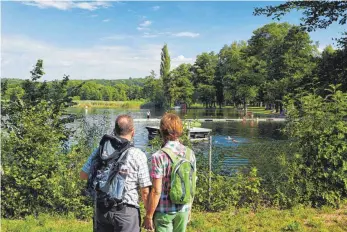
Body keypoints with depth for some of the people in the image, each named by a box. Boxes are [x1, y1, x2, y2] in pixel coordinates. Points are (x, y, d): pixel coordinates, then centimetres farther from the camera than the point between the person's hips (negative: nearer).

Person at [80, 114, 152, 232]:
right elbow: (145, 191, -9)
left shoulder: (100, 150, 0)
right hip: (126, 210, -4)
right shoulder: (138, 155, -11)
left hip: (101, 208, 4)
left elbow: (83, 175, 10)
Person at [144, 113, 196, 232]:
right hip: (184, 210, 5)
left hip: (164, 212, -4)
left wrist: (148, 216, -8)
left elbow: (156, 191, -18)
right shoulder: (190, 153, -3)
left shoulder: (159, 156, -19)